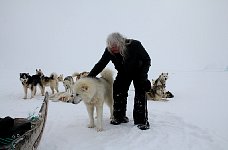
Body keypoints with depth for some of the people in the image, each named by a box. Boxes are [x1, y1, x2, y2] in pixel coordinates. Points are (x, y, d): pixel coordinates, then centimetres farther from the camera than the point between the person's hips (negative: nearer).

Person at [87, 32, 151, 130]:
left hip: (138, 72, -3)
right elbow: (100, 64, -16)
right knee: (118, 93, -5)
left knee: (140, 94, -15)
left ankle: (142, 121, -5)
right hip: (123, 73, 4)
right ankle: (119, 117, 13)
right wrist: (89, 76, -27)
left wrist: (143, 75, -30)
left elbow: (147, 60, -20)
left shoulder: (135, 45, -32)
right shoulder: (109, 51, -22)